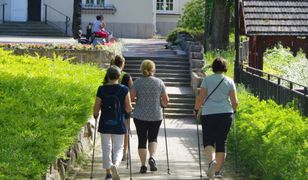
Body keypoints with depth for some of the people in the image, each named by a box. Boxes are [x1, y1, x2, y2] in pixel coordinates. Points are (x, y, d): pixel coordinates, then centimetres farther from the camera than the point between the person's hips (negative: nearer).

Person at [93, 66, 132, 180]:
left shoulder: (101, 89, -6)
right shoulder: (124, 89, -6)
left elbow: (96, 108, -3)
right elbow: (128, 109, -4)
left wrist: (95, 115, 18)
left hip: (105, 124, 1)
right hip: (119, 124, 0)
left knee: (106, 148, 12)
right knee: (118, 148, 8)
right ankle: (115, 165, -20)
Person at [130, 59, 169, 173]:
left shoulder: (137, 82, -5)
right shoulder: (159, 82, -1)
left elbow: (131, 98, -7)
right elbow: (166, 101, 1)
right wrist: (162, 104, 23)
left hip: (140, 116, -1)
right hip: (156, 116, 1)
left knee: (142, 140, 7)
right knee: (153, 138, 16)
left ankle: (143, 165, 4)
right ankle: (152, 157, -8)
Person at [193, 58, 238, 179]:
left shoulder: (207, 80, 0)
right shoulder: (229, 81, 5)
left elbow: (200, 98, -4)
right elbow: (234, 102, 3)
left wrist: (196, 109, 11)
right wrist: (233, 110, 22)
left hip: (208, 114, -1)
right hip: (226, 114, 2)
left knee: (208, 140, 6)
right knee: (222, 142, 8)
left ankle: (212, 160, -22)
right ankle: (218, 171, 7)